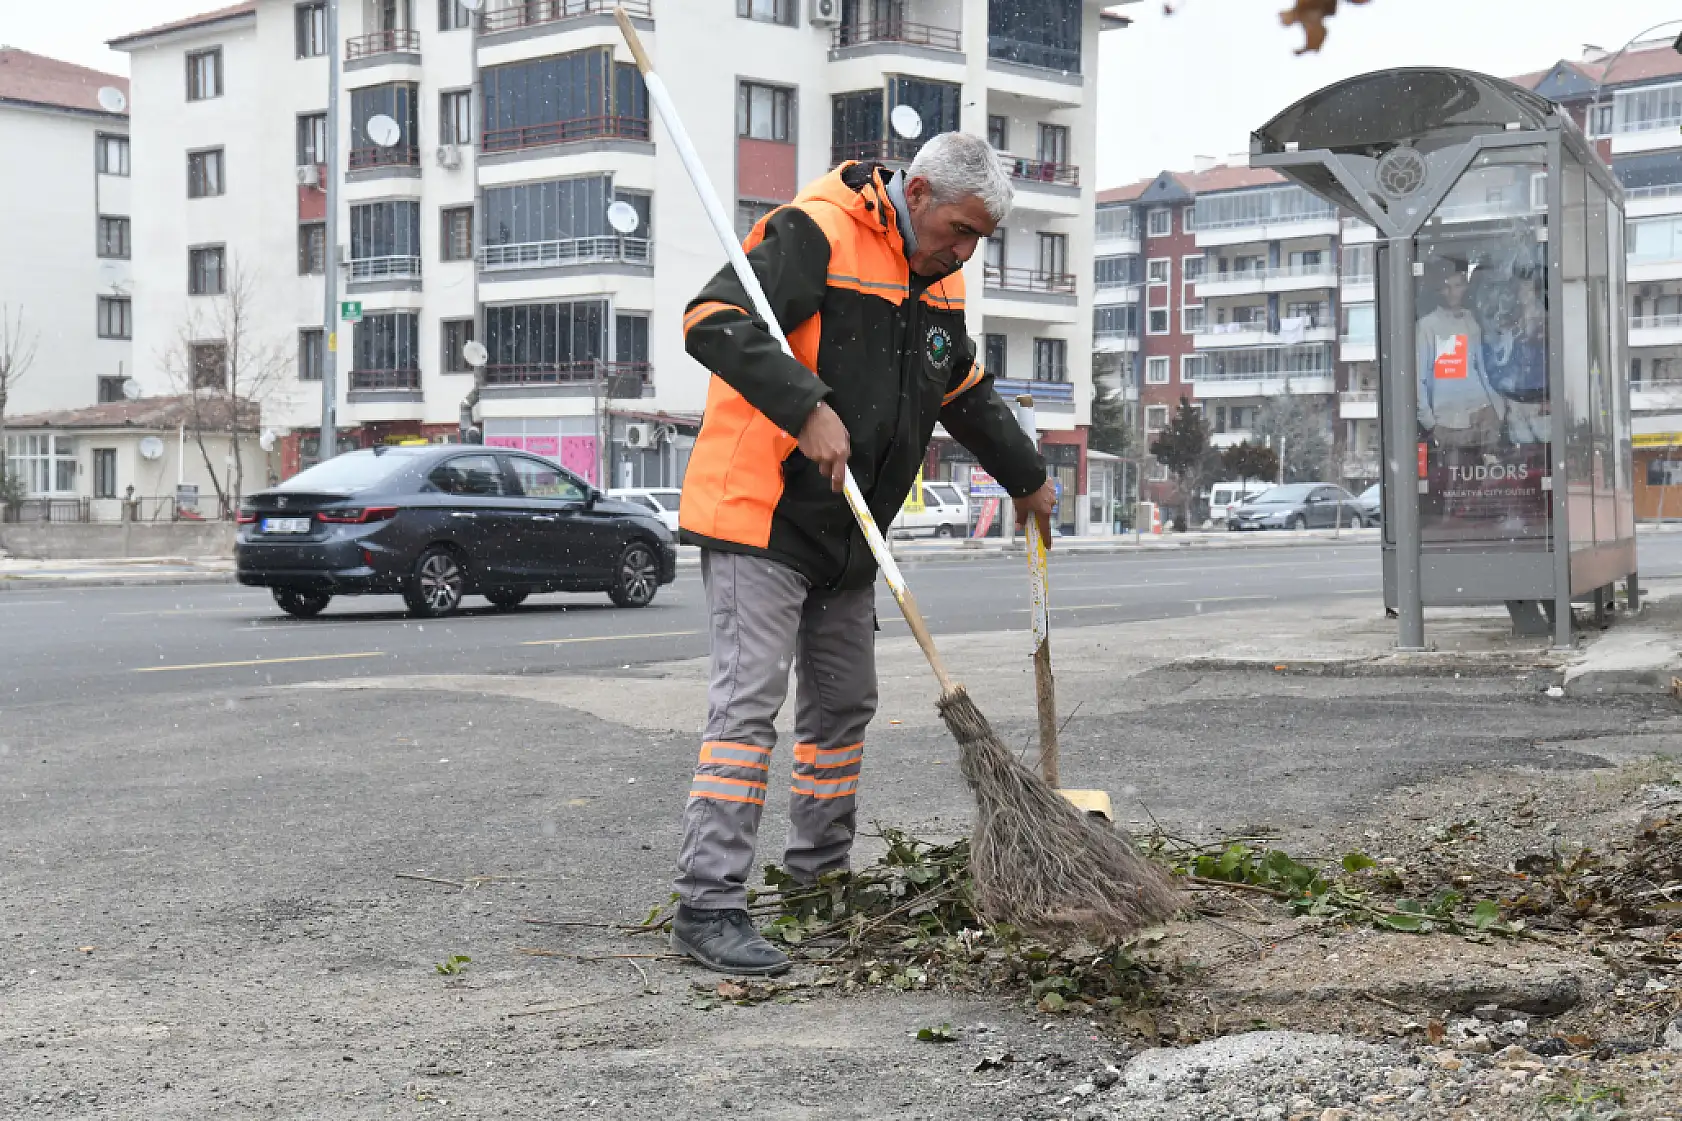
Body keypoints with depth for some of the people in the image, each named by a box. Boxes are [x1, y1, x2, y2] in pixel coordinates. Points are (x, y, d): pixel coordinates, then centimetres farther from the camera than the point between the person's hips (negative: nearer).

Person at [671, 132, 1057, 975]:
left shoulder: (936, 280, 12)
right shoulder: (816, 235, -15)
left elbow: (967, 393, 28)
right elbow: (714, 323, -27)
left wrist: (1027, 479, 36)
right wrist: (807, 408, -35)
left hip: (845, 531, 9)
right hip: (761, 518, -9)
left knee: (844, 706, 14)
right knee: (749, 702, -13)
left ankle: (820, 880, 28)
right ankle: (708, 906, -11)